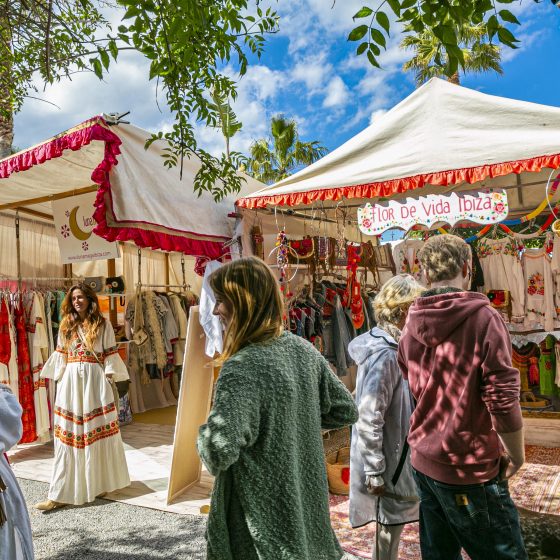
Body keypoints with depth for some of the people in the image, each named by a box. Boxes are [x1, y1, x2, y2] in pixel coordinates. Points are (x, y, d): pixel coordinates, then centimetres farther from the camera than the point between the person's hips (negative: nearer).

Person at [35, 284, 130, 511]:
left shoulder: (103, 325, 2)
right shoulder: (66, 325, 13)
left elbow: (110, 356, 0)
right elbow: (60, 356, 14)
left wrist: (109, 377, -7)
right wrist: (59, 379, 9)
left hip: (94, 381, -3)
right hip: (71, 381, 3)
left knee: (97, 432, 4)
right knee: (67, 434, 2)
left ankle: (99, 482, 19)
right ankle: (60, 493, 6)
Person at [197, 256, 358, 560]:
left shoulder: (242, 369, -26)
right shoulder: (304, 349, -4)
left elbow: (219, 452, -35)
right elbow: (346, 411, 5)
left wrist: (206, 435, -14)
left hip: (263, 524, -6)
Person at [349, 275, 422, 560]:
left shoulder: (387, 347, 5)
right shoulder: (384, 355, -25)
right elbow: (369, 419, -26)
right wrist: (375, 472, -21)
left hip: (395, 456, 9)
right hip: (386, 462, -9)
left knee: (392, 524, 22)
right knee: (389, 526, 9)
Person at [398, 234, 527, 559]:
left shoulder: (410, 326, 3)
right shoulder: (484, 317, -16)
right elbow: (503, 399, -17)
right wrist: (516, 455, -2)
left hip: (423, 460, 7)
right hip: (468, 467, -6)